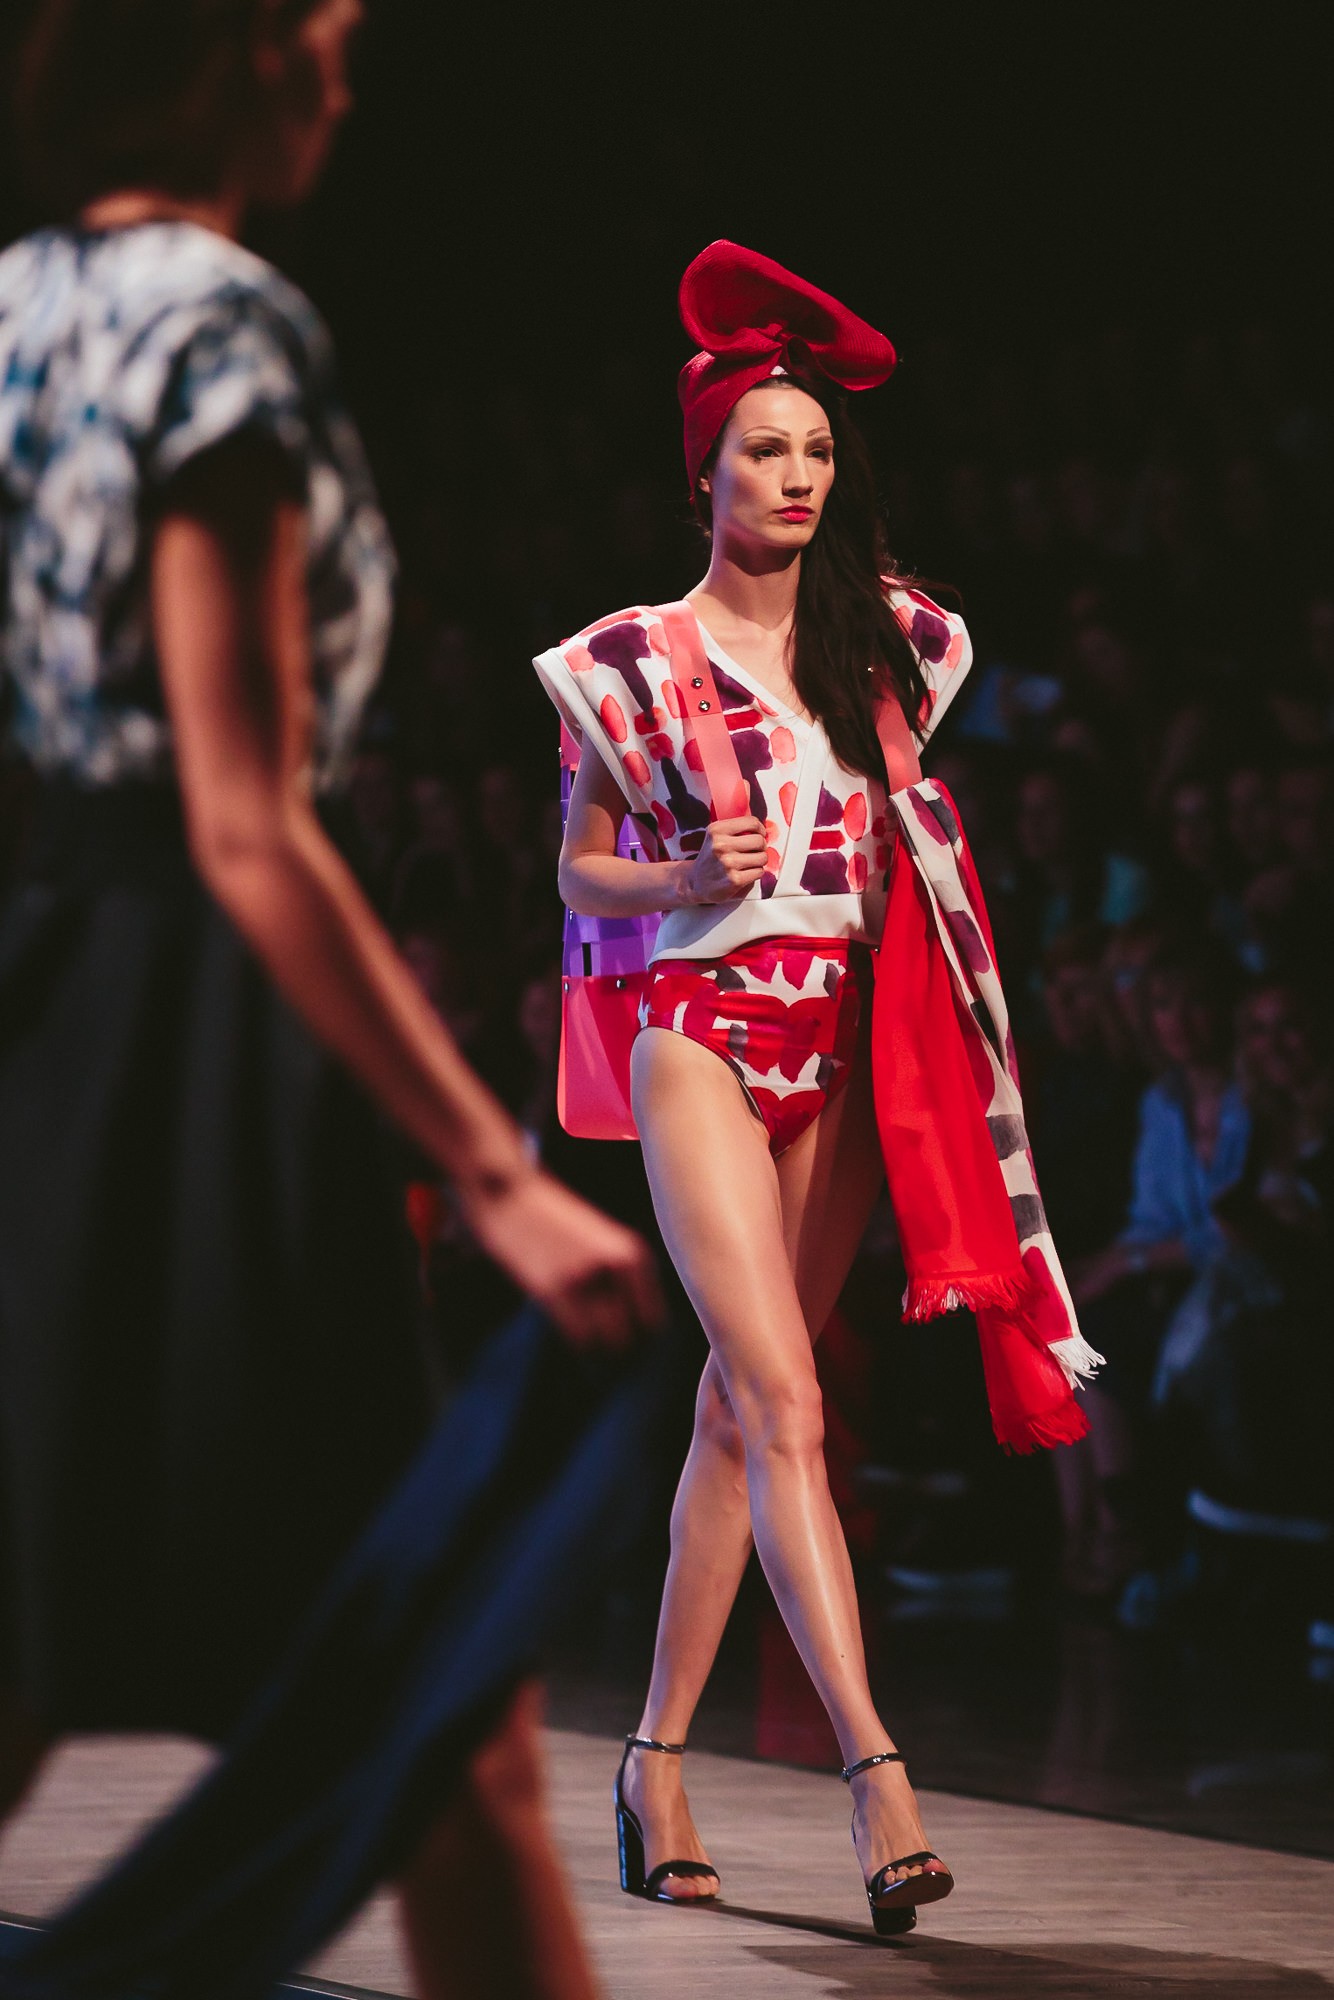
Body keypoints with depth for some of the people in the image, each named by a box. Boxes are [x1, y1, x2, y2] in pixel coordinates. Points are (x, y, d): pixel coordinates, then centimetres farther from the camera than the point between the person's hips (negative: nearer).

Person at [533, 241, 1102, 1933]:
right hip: (703, 1035, -4)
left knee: (739, 1411, 6)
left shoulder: (876, 643, 10)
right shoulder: (636, 662, 0)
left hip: (844, 1044, 4)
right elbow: (579, 873, 3)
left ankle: (657, 1759, 15)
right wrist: (687, 880, -15)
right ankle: (874, 1768, -24)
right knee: (784, 1405, -16)